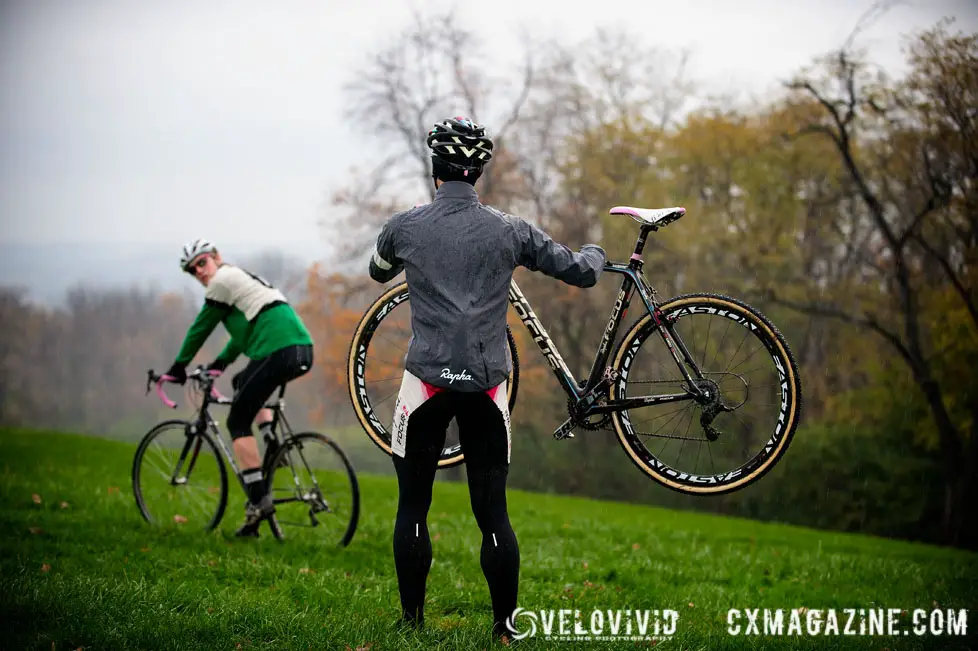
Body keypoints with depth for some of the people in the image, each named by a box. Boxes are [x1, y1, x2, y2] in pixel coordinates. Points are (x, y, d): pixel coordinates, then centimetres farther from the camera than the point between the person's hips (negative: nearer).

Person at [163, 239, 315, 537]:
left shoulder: (223, 280, 1)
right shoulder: (242, 278, 29)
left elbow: (201, 328, 6)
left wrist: (179, 366, 17)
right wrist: (221, 362, 42)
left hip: (279, 353, -10)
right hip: (302, 350, 10)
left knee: (238, 422, -1)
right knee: (243, 382, 34)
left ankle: (259, 502, -10)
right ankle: (273, 443, 14)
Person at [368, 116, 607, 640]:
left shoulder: (405, 227, 1)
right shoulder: (508, 231, 1)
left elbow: (379, 272, 23)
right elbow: (581, 272, 6)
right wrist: (594, 253, 30)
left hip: (427, 379, -1)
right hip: (487, 386, 1)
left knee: (412, 509, 11)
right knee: (493, 515, 7)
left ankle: (412, 619, 14)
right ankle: (506, 624, 7)